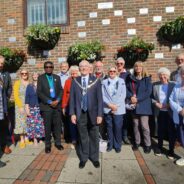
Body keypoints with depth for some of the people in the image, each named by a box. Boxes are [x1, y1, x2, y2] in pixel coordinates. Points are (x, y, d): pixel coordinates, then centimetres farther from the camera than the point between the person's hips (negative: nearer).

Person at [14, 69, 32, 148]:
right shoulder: (17, 83, -2)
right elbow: (16, 96, -6)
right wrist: (21, 106, -12)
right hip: (20, 106, -2)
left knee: (28, 122, 8)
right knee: (21, 122, 3)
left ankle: (26, 139, 20)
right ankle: (22, 140, 13)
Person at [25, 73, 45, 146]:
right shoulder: (29, 86, 8)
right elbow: (27, 97, 5)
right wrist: (27, 108, -3)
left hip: (40, 108, -1)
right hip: (32, 108, 1)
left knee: (40, 124, -1)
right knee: (33, 124, 1)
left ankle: (40, 138, 13)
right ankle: (35, 140, 11)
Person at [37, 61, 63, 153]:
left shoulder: (57, 77, 12)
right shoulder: (41, 78, 3)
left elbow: (60, 90, 7)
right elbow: (39, 92, -5)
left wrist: (57, 100, -9)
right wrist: (49, 102, -13)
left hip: (57, 104, 3)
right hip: (46, 105, -2)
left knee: (57, 124, 7)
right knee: (47, 126, 4)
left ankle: (58, 142, 21)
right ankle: (47, 145, 18)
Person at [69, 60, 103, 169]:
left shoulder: (96, 81, -2)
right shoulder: (75, 81, 3)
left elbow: (100, 99, -4)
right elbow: (72, 98, 3)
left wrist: (100, 114, -8)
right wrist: (72, 113, -3)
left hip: (92, 114, -1)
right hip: (80, 114, 1)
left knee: (94, 137, 14)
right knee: (82, 137, 14)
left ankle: (94, 158, 33)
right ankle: (83, 158, 33)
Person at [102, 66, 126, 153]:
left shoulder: (121, 81, 6)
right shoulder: (104, 82, 8)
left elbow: (123, 95, 0)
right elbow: (103, 95, 1)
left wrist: (116, 105, -9)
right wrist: (109, 104, -11)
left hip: (118, 109, -1)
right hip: (107, 108, 1)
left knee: (118, 128, 2)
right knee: (109, 127, 8)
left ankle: (117, 145, 19)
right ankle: (110, 144, 23)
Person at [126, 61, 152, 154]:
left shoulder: (147, 79, 0)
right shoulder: (130, 78, 9)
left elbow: (148, 92, -10)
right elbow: (126, 89, 5)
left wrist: (137, 99, -16)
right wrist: (131, 97, -13)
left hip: (143, 105, -3)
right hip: (133, 105, 3)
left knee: (144, 126, -2)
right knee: (135, 125, 12)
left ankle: (148, 144, 15)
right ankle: (137, 142, 28)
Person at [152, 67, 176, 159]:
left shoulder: (173, 85, -5)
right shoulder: (155, 85, 2)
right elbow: (151, 97, 5)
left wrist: (169, 105, -17)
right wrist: (156, 103, -11)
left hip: (170, 112, -2)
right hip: (160, 112, 2)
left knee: (171, 131, 7)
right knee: (160, 130, 14)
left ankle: (171, 150, 24)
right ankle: (159, 147, 33)